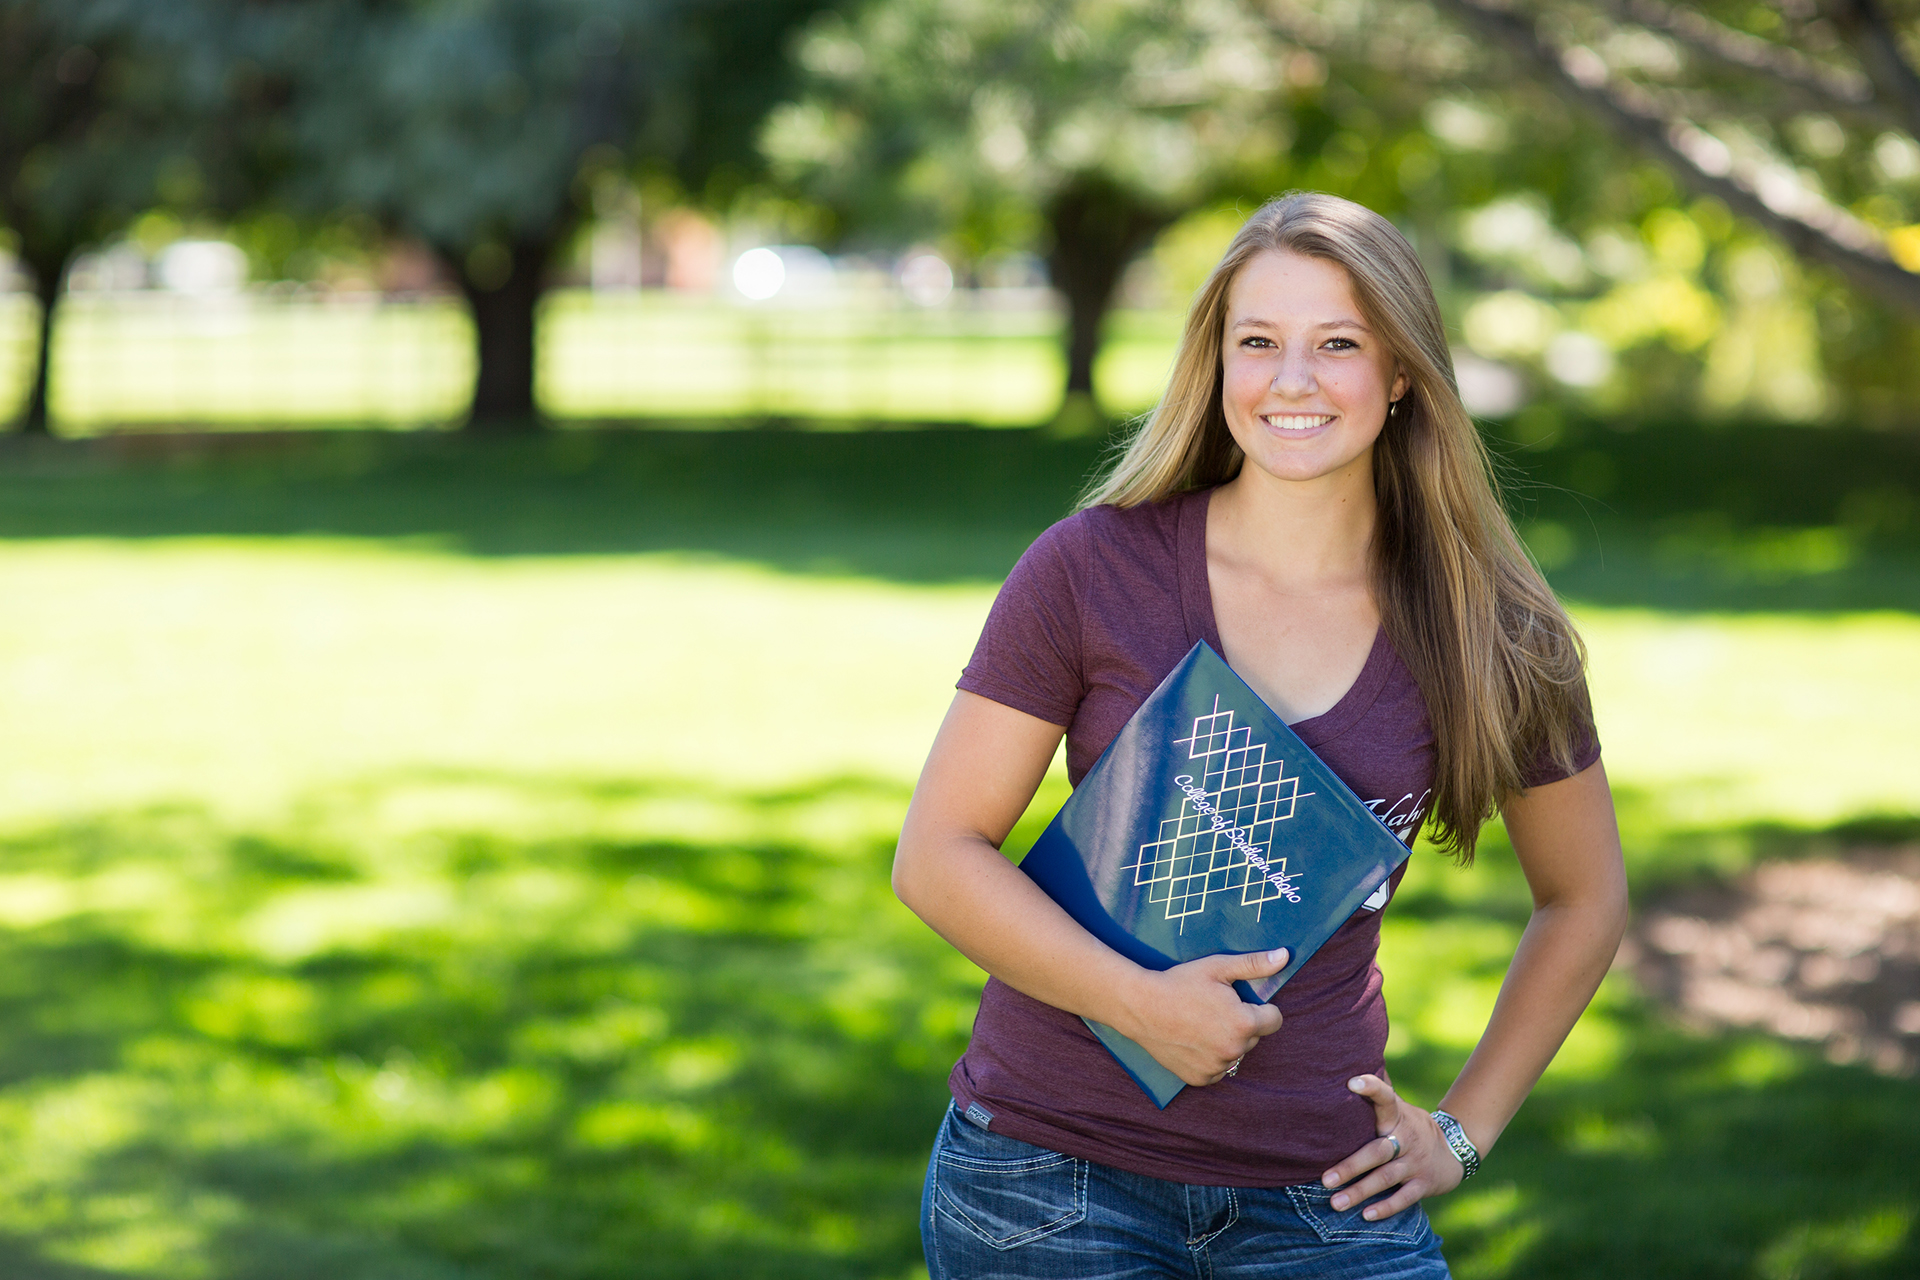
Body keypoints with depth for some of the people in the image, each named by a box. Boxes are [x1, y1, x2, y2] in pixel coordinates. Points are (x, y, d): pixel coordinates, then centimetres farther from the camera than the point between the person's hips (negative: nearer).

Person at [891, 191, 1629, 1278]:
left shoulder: (1486, 636, 0)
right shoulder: (1095, 568, -5)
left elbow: (1587, 901, 15)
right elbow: (938, 855, -4)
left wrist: (1462, 1132, 9)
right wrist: (1140, 1002, -16)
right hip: (1056, 1171, -1)